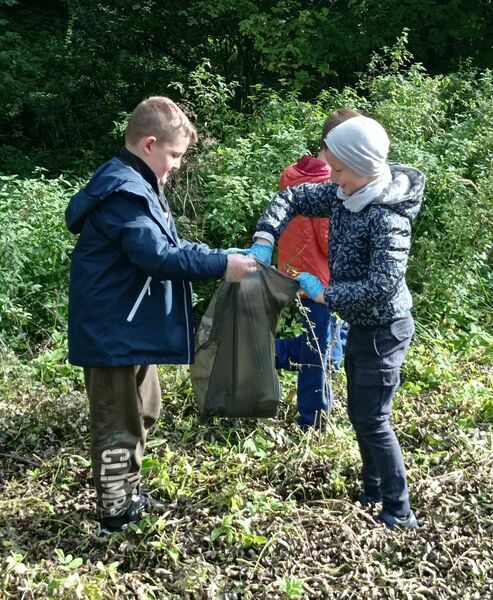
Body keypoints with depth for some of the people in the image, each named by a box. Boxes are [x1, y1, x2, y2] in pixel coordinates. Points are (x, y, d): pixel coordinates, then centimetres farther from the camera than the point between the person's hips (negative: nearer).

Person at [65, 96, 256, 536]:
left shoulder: (134, 185, 13)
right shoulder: (125, 192, -22)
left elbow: (166, 245, 16)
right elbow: (157, 255, -31)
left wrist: (218, 257, 6)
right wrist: (221, 265, -27)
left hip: (130, 328, 11)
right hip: (113, 331, -11)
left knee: (143, 410, 23)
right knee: (119, 425, 1)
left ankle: (130, 495, 39)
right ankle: (115, 516, 16)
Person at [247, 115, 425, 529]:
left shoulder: (387, 217, -27)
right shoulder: (344, 194, -2)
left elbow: (383, 285, -33)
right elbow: (293, 198, 8)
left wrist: (323, 293, -27)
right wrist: (264, 240, -7)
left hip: (383, 329, -9)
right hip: (361, 325, 9)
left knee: (373, 420, -1)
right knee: (360, 414, 19)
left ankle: (399, 514, 14)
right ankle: (372, 494, 36)